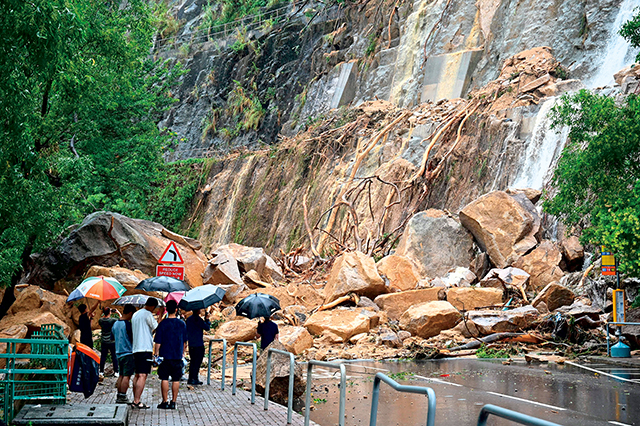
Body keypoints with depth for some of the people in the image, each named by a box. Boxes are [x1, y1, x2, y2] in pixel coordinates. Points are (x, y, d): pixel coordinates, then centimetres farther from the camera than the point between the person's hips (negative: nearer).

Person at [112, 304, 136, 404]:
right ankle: (122, 397, -6)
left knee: (121, 375, 15)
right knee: (127, 376, -4)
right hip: (128, 353, -8)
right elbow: (133, 338, -15)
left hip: (118, 353, 8)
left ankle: (119, 396, 15)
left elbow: (113, 337, 22)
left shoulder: (115, 324, 9)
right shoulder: (128, 324, -15)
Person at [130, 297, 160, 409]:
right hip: (145, 348, -9)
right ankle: (137, 401, -14)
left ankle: (135, 400, 12)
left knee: (137, 375, 12)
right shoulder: (148, 314, -8)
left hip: (135, 348, 9)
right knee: (143, 375, -10)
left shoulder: (135, 314, 18)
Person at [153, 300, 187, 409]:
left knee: (164, 379, 4)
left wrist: (156, 353, 6)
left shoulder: (163, 324, -7)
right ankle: (173, 402, 8)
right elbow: (185, 342, 11)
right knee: (176, 380, 7)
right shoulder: (182, 324, 2)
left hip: (165, 355, -2)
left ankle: (165, 402, 5)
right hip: (178, 356, 2)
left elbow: (158, 342, -7)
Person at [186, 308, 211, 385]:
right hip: (198, 345, -8)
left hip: (191, 345, 8)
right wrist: (207, 320, 2)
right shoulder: (198, 319, -15)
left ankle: (190, 379, 15)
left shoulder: (188, 319, 11)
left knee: (192, 361, 13)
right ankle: (194, 379, -2)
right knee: (197, 362, -2)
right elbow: (207, 328, -13)